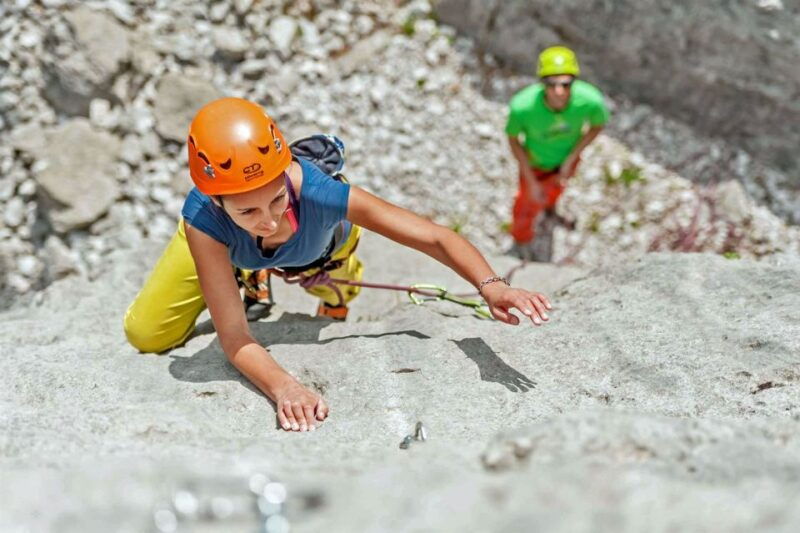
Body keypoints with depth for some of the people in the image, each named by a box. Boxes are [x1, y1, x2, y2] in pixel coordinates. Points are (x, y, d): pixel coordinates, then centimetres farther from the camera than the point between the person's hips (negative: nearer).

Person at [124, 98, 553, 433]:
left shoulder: (323, 194, -48)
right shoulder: (203, 218, -47)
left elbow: (436, 238, -41)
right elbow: (233, 339, -45)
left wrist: (489, 285, -61)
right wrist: (283, 387, -66)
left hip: (322, 242, 1)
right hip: (219, 239, 0)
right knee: (147, 336, 2)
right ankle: (244, 282, 25)